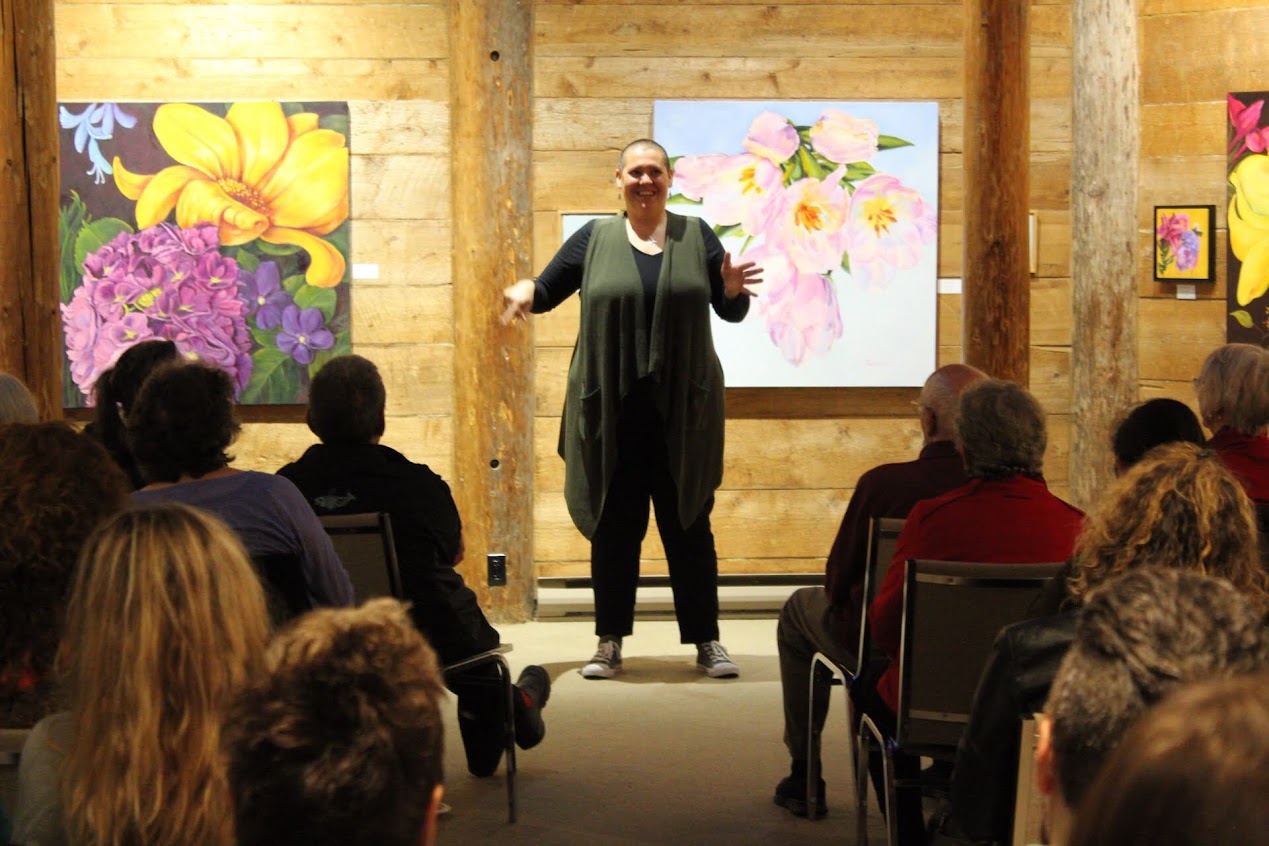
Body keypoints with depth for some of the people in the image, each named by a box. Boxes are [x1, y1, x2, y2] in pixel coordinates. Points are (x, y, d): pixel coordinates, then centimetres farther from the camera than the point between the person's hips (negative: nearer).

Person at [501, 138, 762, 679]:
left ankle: (705, 640, 12)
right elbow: (546, 292, 7)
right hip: (612, 412, 0)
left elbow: (731, 311, 6)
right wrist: (526, 290, -15)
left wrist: (733, 289, -16)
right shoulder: (595, 239, 5)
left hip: (682, 412, 0)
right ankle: (610, 641, 13)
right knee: (614, 526, 4)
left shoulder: (695, 236, 6)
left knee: (689, 525, 5)